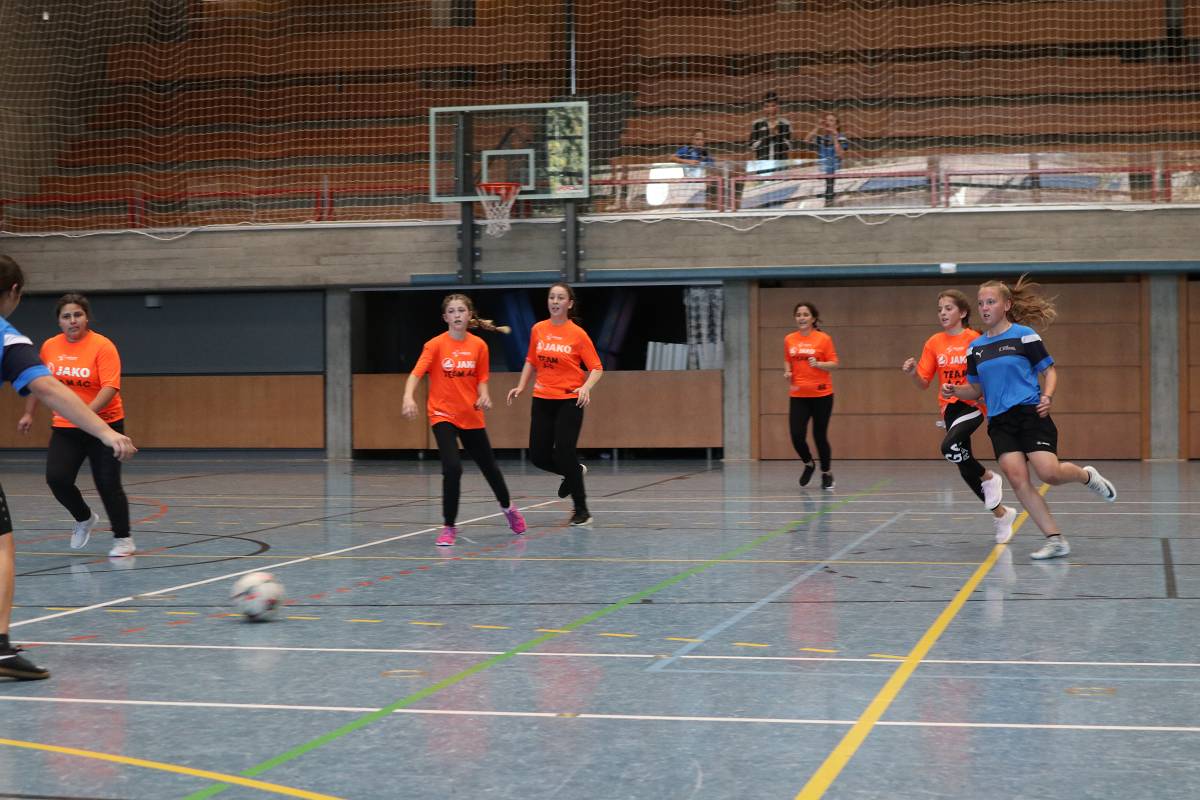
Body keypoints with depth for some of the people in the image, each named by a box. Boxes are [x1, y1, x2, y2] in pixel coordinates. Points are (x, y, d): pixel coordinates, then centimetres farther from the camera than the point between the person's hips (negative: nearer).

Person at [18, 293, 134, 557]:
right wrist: (28, 413, 18)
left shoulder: (103, 346, -13)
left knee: (108, 485, -3)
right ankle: (84, 518, 20)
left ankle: (122, 539, 16)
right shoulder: (50, 347, 3)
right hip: (64, 427, 4)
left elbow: (110, 388, -22)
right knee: (56, 478, -10)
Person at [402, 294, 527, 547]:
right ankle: (449, 527, -5)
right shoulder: (436, 345, -11)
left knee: (489, 466, 17)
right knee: (452, 468, -21)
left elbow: (481, 380, 7)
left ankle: (507, 507, 47)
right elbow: (415, 374, -20)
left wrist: (484, 396, -15)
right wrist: (408, 397, -38)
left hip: (472, 416, 3)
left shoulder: (479, 345, -2)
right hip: (443, 415, -3)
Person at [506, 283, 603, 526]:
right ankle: (575, 472, 33)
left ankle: (581, 510, 5)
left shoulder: (578, 334, -7)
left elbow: (596, 368, -6)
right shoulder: (538, 330, 4)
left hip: (569, 401, -5)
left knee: (564, 454, -11)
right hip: (542, 400, 5)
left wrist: (587, 387, -24)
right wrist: (521, 386, 7)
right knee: (538, 456, 2)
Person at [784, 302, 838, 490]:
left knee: (820, 436, 2)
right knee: (797, 436, -8)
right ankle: (809, 464, 23)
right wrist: (788, 372, 0)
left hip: (821, 395, -3)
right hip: (798, 395, 3)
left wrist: (819, 364, -21)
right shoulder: (789, 339, 6)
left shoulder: (823, 338, -4)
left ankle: (826, 473, 24)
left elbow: (834, 363, -3)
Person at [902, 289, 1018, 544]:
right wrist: (913, 372, -15)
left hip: (973, 404, -5)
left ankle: (989, 478, -3)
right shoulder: (933, 343, 5)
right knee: (966, 468, 7)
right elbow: (923, 383, 5)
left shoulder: (975, 340, -5)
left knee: (949, 447, -30)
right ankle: (1001, 513, 26)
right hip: (949, 407, 5)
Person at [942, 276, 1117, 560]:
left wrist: (1047, 396, -16)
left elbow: (1049, 370, 3)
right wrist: (955, 391, 0)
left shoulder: (1024, 335, -2)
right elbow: (976, 389, 20)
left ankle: (1087, 475, 18)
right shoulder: (975, 348, 12)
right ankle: (1055, 539, -4)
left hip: (1030, 413, -5)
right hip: (999, 422, 5)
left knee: (1049, 473, -19)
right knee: (1017, 478, -12)